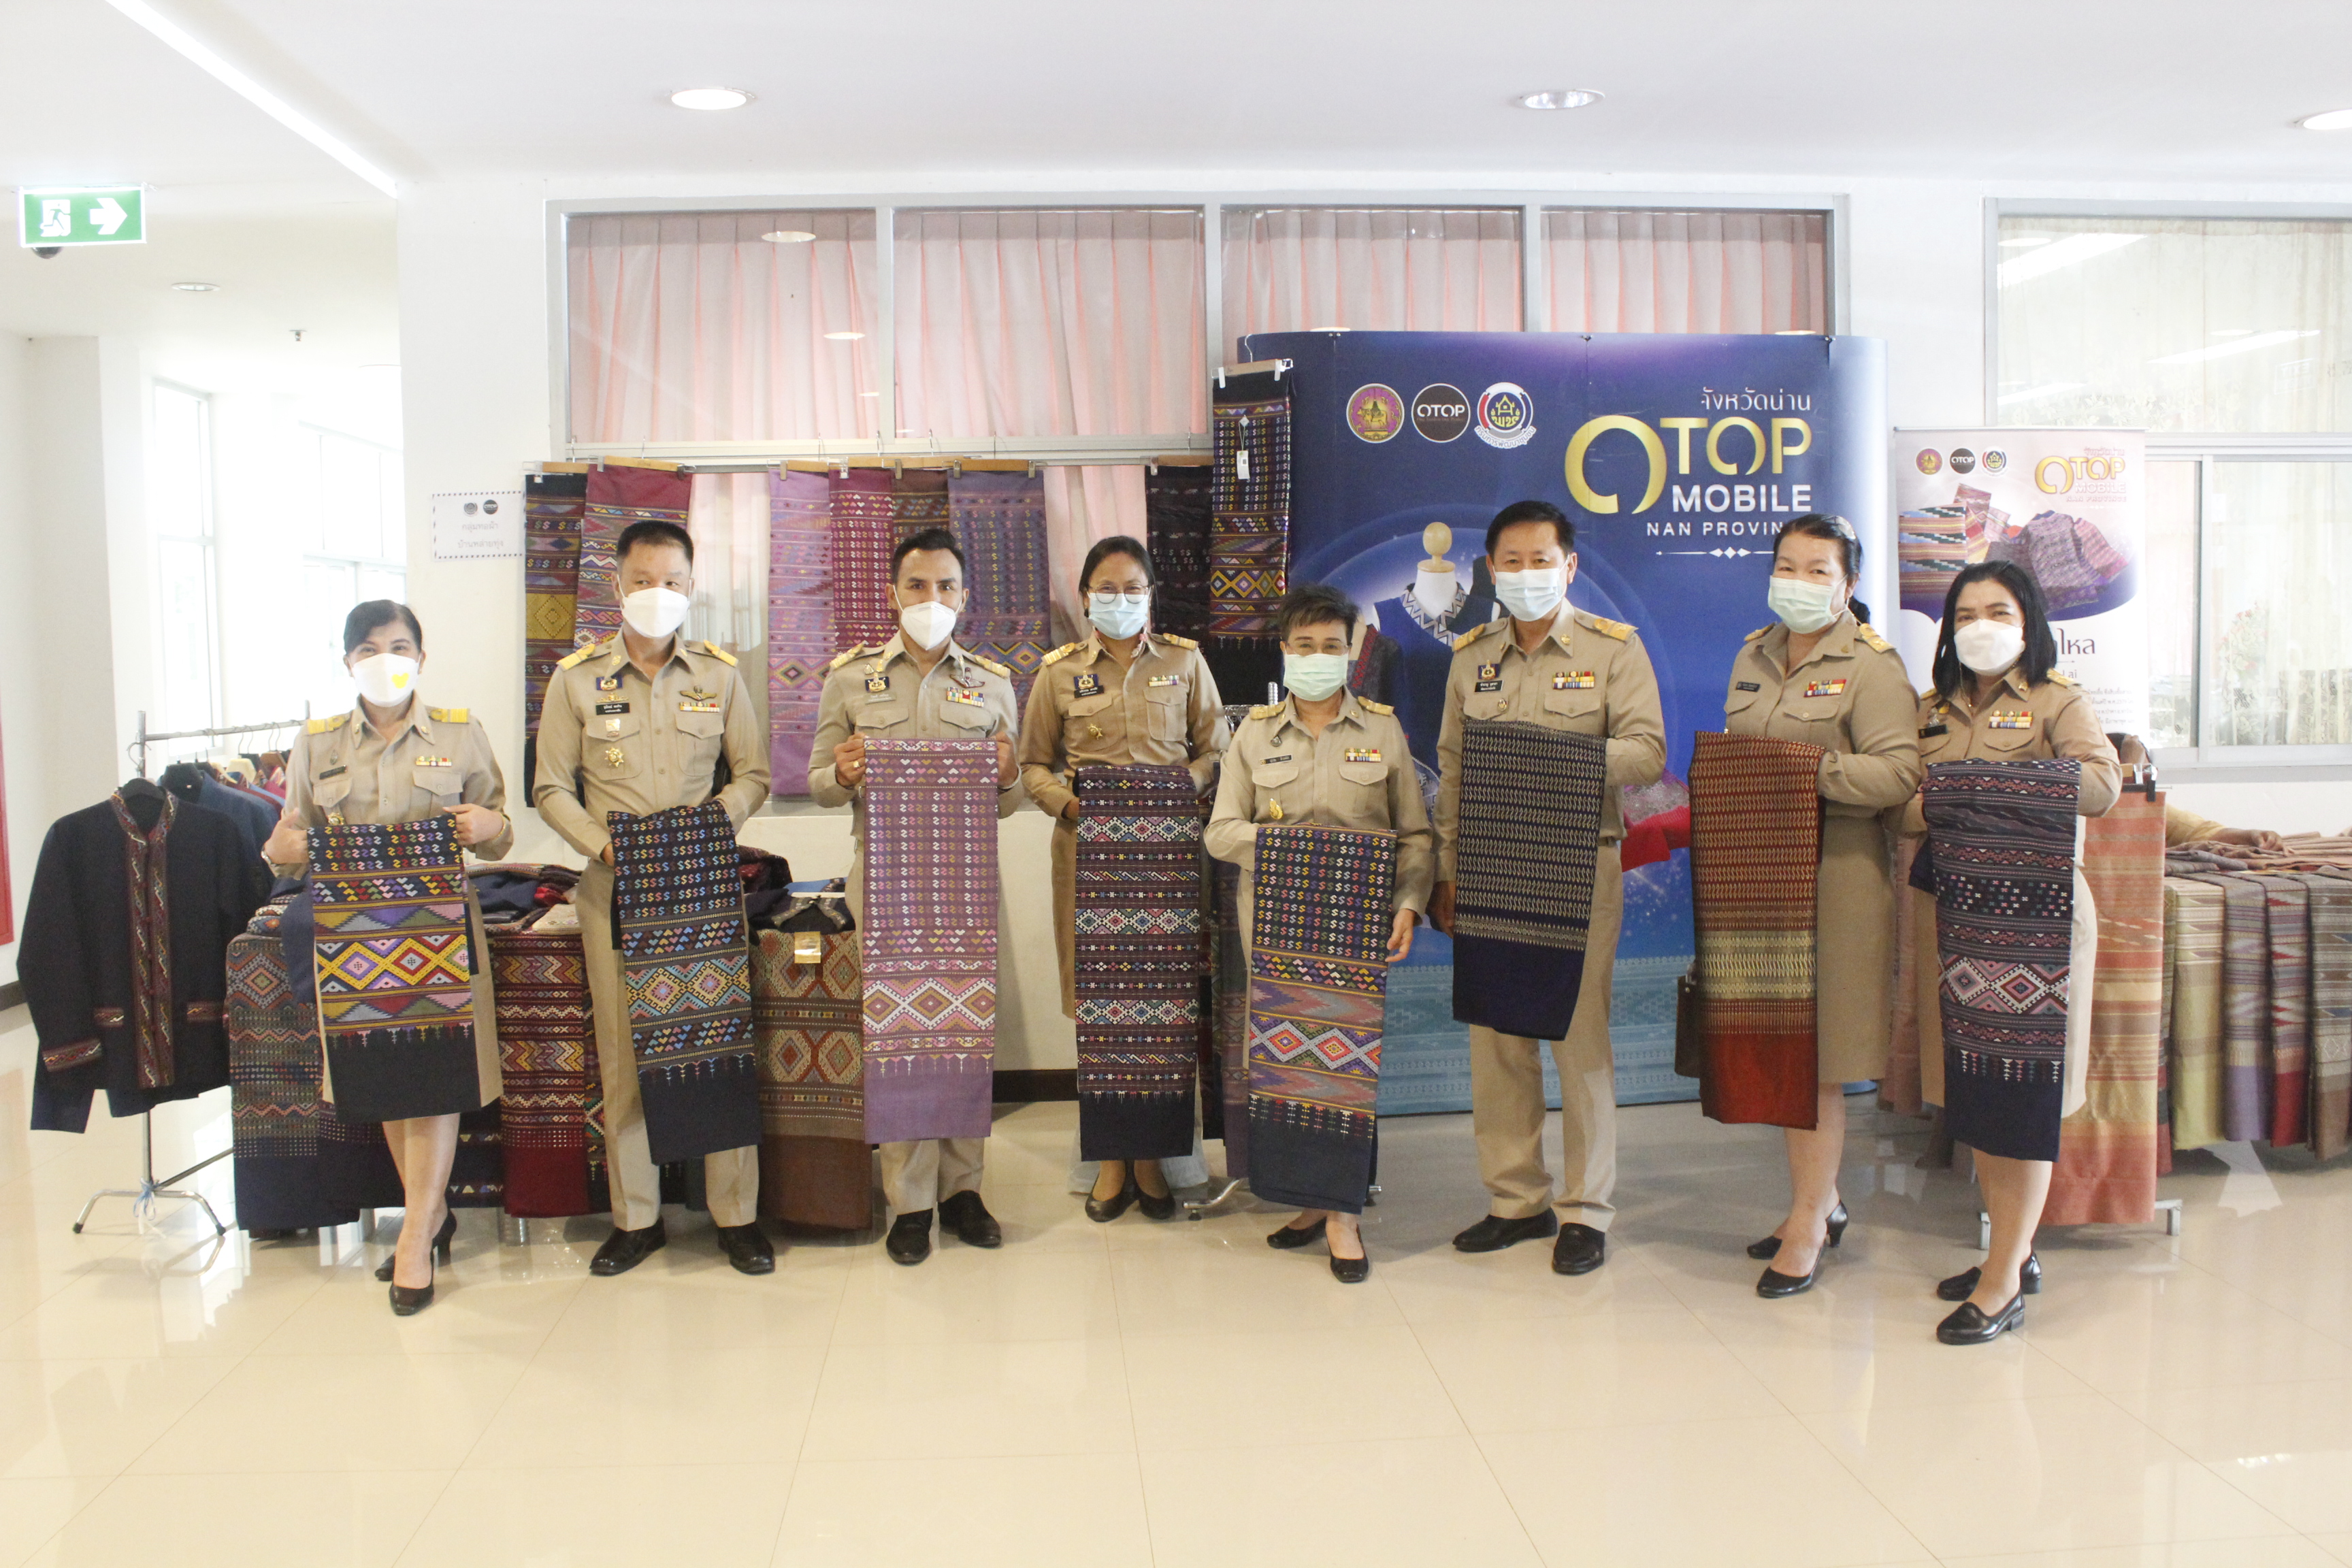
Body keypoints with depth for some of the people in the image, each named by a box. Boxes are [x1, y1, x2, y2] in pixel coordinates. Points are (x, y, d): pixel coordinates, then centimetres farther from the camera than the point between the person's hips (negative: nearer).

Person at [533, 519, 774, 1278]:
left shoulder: (719, 673, 7)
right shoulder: (576, 677, 5)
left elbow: (753, 775, 8)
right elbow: (551, 788, 6)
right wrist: (604, 844, -10)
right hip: (615, 884, 0)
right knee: (622, 1049, 3)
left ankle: (736, 1214, 9)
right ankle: (636, 1218, 15)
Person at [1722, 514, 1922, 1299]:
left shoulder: (1872, 666, -6)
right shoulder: (1754, 657, 15)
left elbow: (1900, 771, -16)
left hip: (1835, 875, -6)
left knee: (1819, 1055, -1)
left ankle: (1808, 1225, 10)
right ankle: (1821, 1201, 27)